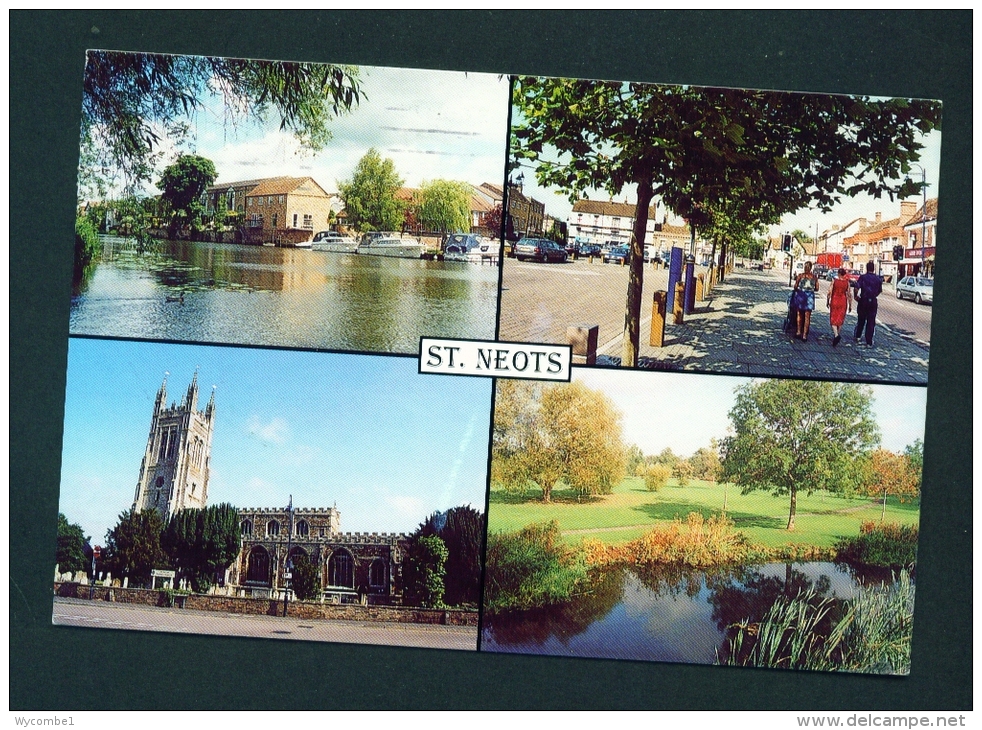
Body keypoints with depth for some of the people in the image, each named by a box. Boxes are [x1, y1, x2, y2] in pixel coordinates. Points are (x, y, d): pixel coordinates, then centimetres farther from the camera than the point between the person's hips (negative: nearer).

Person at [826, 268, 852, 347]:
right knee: (840, 319, 15)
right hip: (843, 302, 2)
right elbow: (848, 294, -2)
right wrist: (850, 305, 4)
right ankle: (837, 335, 23)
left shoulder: (834, 281, -6)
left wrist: (827, 301, 6)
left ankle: (836, 335, -21)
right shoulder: (847, 282, -3)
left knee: (833, 319, 0)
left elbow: (830, 292, -6)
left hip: (834, 301, -2)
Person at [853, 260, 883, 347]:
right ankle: (869, 342, 2)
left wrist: (856, 296, -5)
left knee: (861, 320, 18)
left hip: (863, 301, -1)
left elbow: (857, 287, -21)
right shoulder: (878, 279, 1)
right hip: (873, 302, 1)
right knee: (871, 322, 4)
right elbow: (879, 290, 12)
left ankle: (857, 336, 32)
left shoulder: (863, 277, -8)